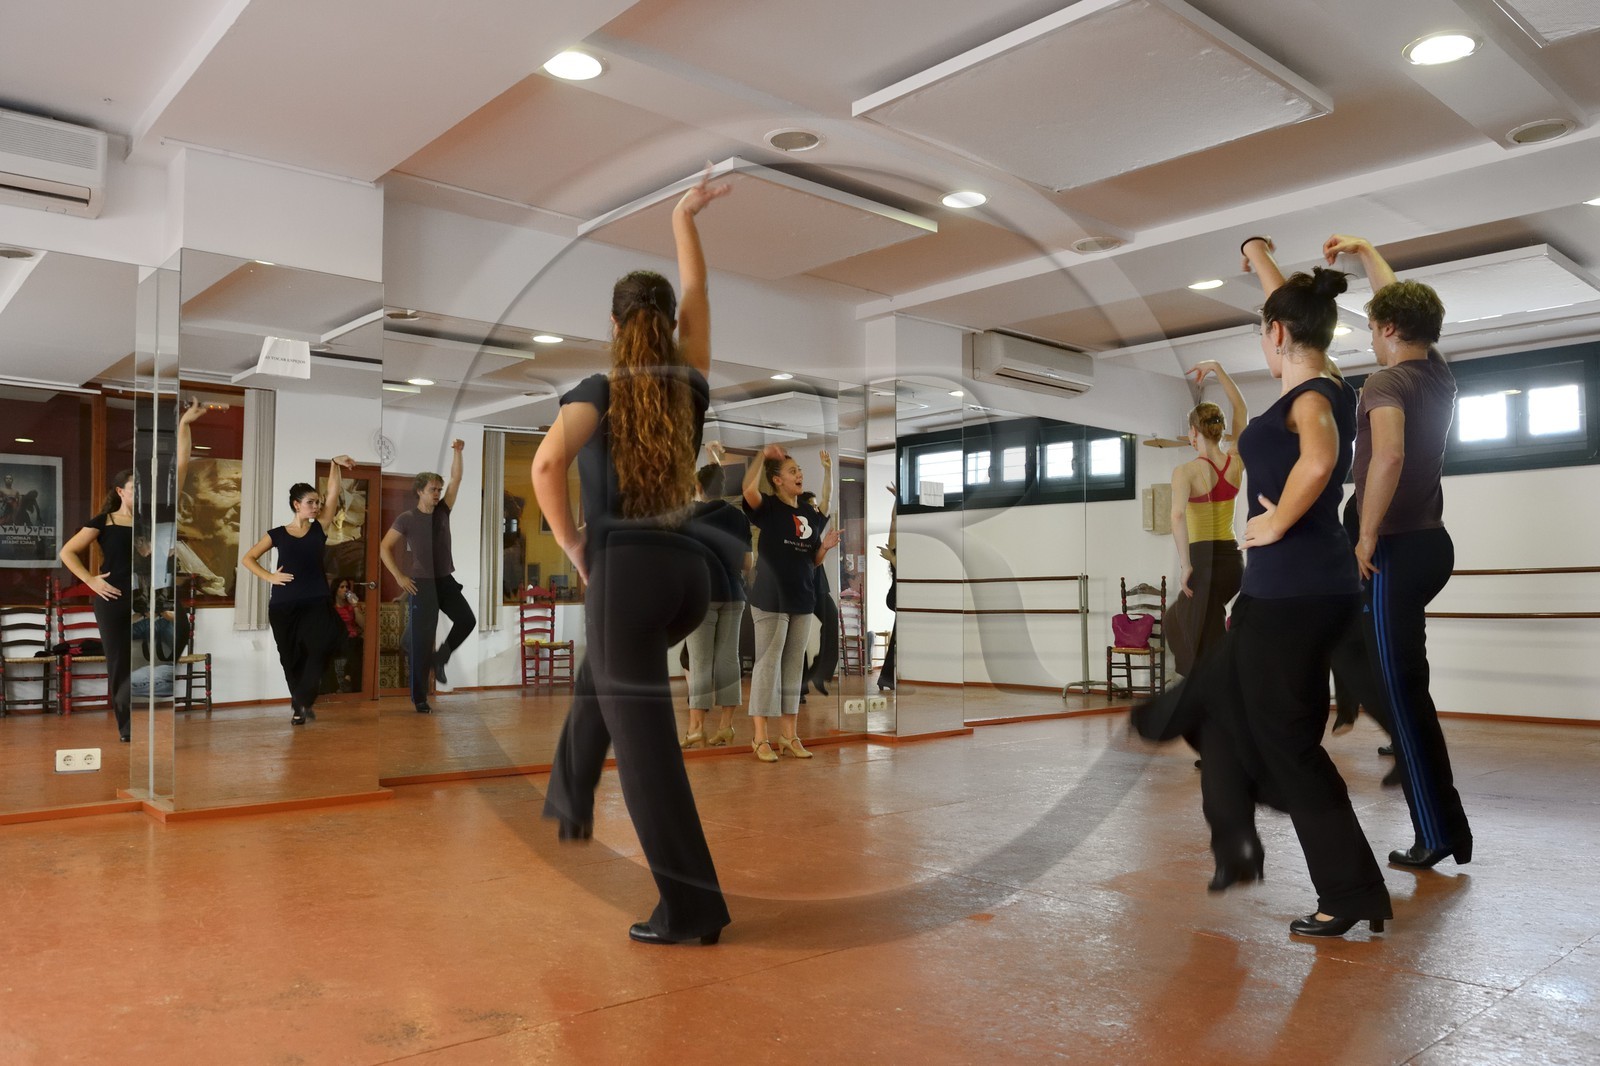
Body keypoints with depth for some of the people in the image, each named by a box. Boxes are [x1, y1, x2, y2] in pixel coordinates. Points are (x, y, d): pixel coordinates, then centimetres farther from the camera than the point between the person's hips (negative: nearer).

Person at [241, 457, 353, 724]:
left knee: (322, 644, -22)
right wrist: (269, 576, -3)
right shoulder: (277, 534, 4)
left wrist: (335, 464, -14)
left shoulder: (319, 528, 5)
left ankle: (302, 702, -10)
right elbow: (248, 558, 10)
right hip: (283, 605, 0)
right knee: (291, 658, 8)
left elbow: (333, 493, -5)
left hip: (316, 601, 0)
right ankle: (301, 703, 25)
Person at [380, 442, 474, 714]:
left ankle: (439, 658, 14)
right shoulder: (407, 519, -7)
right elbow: (384, 548, -4)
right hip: (422, 584, -5)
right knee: (422, 640, -3)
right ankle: (420, 698, 5)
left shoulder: (443, 511, 6)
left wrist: (457, 452, -9)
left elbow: (456, 479, 1)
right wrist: (400, 577, -9)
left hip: (446, 580, 5)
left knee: (467, 620, -8)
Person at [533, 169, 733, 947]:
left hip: (626, 568, -6)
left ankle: (692, 907, -4)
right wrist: (683, 219, 39)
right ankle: (570, 801, 45)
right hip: (687, 571, 6)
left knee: (644, 736, -3)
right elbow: (697, 295, 26)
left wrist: (571, 547, -6)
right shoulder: (692, 388, 11)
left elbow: (547, 463, -20)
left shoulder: (599, 391, -1)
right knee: (600, 671, 34)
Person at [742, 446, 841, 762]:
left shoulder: (809, 515, 12)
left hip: (802, 602, 6)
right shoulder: (768, 508, -6)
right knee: (768, 666, -1)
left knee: (793, 667, 11)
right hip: (771, 601, -6)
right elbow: (749, 490, -28)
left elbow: (813, 561, 15)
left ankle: (789, 735, 20)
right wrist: (763, 456, -21)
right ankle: (761, 738, 7)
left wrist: (826, 546, -4)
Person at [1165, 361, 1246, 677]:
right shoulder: (1237, 463, 4)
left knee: (1208, 654, -1)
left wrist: (1185, 566, -25)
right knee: (1178, 619, 29)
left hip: (1205, 561, -7)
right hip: (1233, 560, 7)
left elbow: (1178, 515, -31)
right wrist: (1217, 368, 18)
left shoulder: (1186, 471, -13)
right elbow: (1241, 409, 18)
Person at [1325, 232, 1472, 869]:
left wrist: (1368, 536, -25)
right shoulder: (1439, 375, 8)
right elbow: (1401, 302, 24)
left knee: (1403, 695, -2)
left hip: (1395, 552, -8)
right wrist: (1362, 250, 32)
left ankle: (1437, 835, 5)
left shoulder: (1387, 381, -16)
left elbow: (1388, 455, -35)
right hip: (1432, 544, 8)